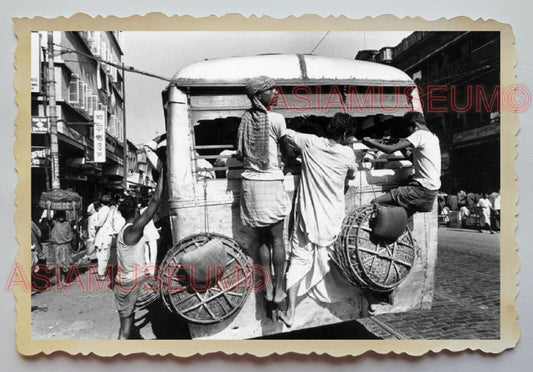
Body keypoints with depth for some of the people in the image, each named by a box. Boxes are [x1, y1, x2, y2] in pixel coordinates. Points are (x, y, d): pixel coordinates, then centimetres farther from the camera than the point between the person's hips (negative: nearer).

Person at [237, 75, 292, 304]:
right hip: (271, 184, -5)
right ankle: (279, 289, 13)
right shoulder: (276, 119, -9)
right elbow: (287, 149, 1)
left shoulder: (246, 118, 7)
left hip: (250, 183, 5)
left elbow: (240, 153, 9)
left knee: (263, 238, 12)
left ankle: (268, 288, 19)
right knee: (277, 239, 6)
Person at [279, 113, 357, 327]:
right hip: (333, 219, 1)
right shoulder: (348, 154, -4)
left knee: (299, 261, 5)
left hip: (307, 215, -1)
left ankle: (290, 312, 7)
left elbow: (286, 133, 5)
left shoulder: (310, 143, -8)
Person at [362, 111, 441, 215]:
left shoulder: (420, 134, -11)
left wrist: (372, 142, -3)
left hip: (422, 190, -10)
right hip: (432, 191, 10)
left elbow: (390, 150, -17)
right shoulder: (433, 137, 18)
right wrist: (404, 149, 13)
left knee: (377, 203, -15)